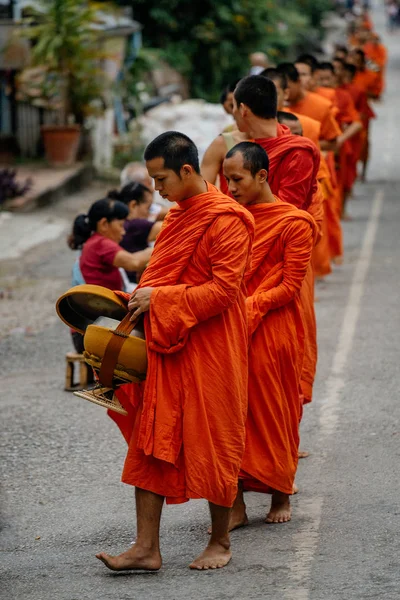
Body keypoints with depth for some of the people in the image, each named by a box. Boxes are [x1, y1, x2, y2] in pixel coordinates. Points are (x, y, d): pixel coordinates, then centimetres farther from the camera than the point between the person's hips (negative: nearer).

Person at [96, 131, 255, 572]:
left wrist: (161, 298, -18)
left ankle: (220, 542, 17)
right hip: (165, 345, 8)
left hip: (209, 350, -8)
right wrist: (142, 300, 6)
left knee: (212, 444, 2)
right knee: (150, 442, 3)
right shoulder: (177, 217, 14)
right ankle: (146, 548, 3)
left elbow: (224, 289, -20)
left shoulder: (225, 220, -14)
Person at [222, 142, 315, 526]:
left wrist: (246, 307, -18)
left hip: (271, 331, -5)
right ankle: (235, 505, 4)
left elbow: (289, 288, -9)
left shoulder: (294, 223, -7)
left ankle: (280, 495, 23)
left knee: (272, 412, 5)